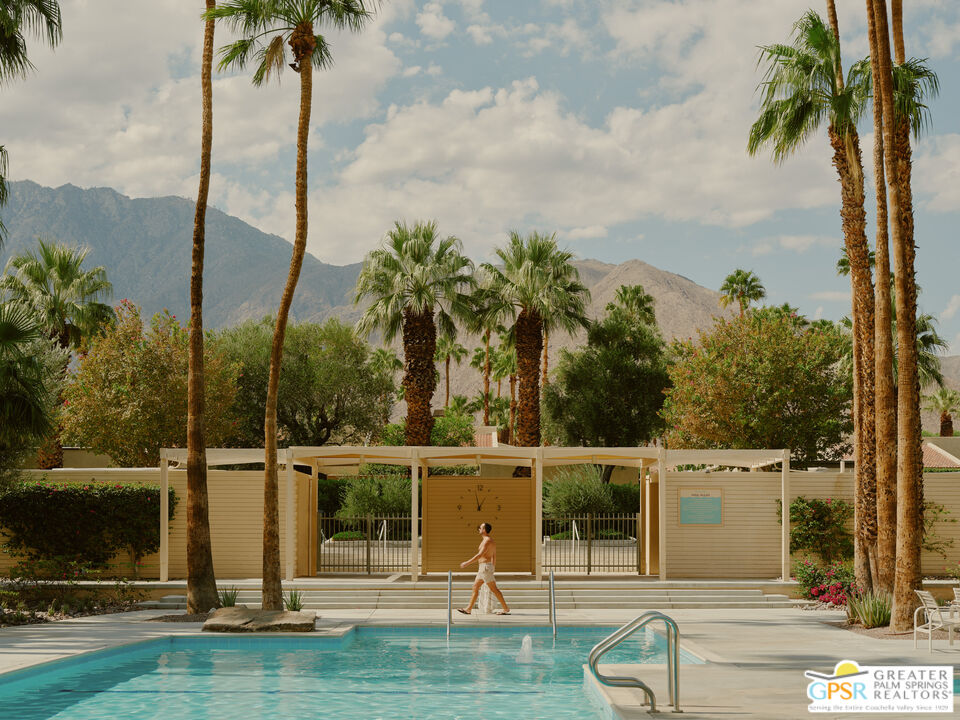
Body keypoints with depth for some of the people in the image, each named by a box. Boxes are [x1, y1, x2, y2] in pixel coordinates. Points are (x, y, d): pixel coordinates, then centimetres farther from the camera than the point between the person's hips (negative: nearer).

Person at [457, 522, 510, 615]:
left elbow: (479, 555, -22)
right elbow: (494, 556, 20)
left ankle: (506, 608, -5)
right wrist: (492, 568, 26)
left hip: (485, 566, -10)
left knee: (494, 588, -7)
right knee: (475, 587, 11)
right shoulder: (492, 541, 15)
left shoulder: (487, 541, -16)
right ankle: (468, 609, 14)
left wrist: (467, 563, -18)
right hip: (483, 568, 10)